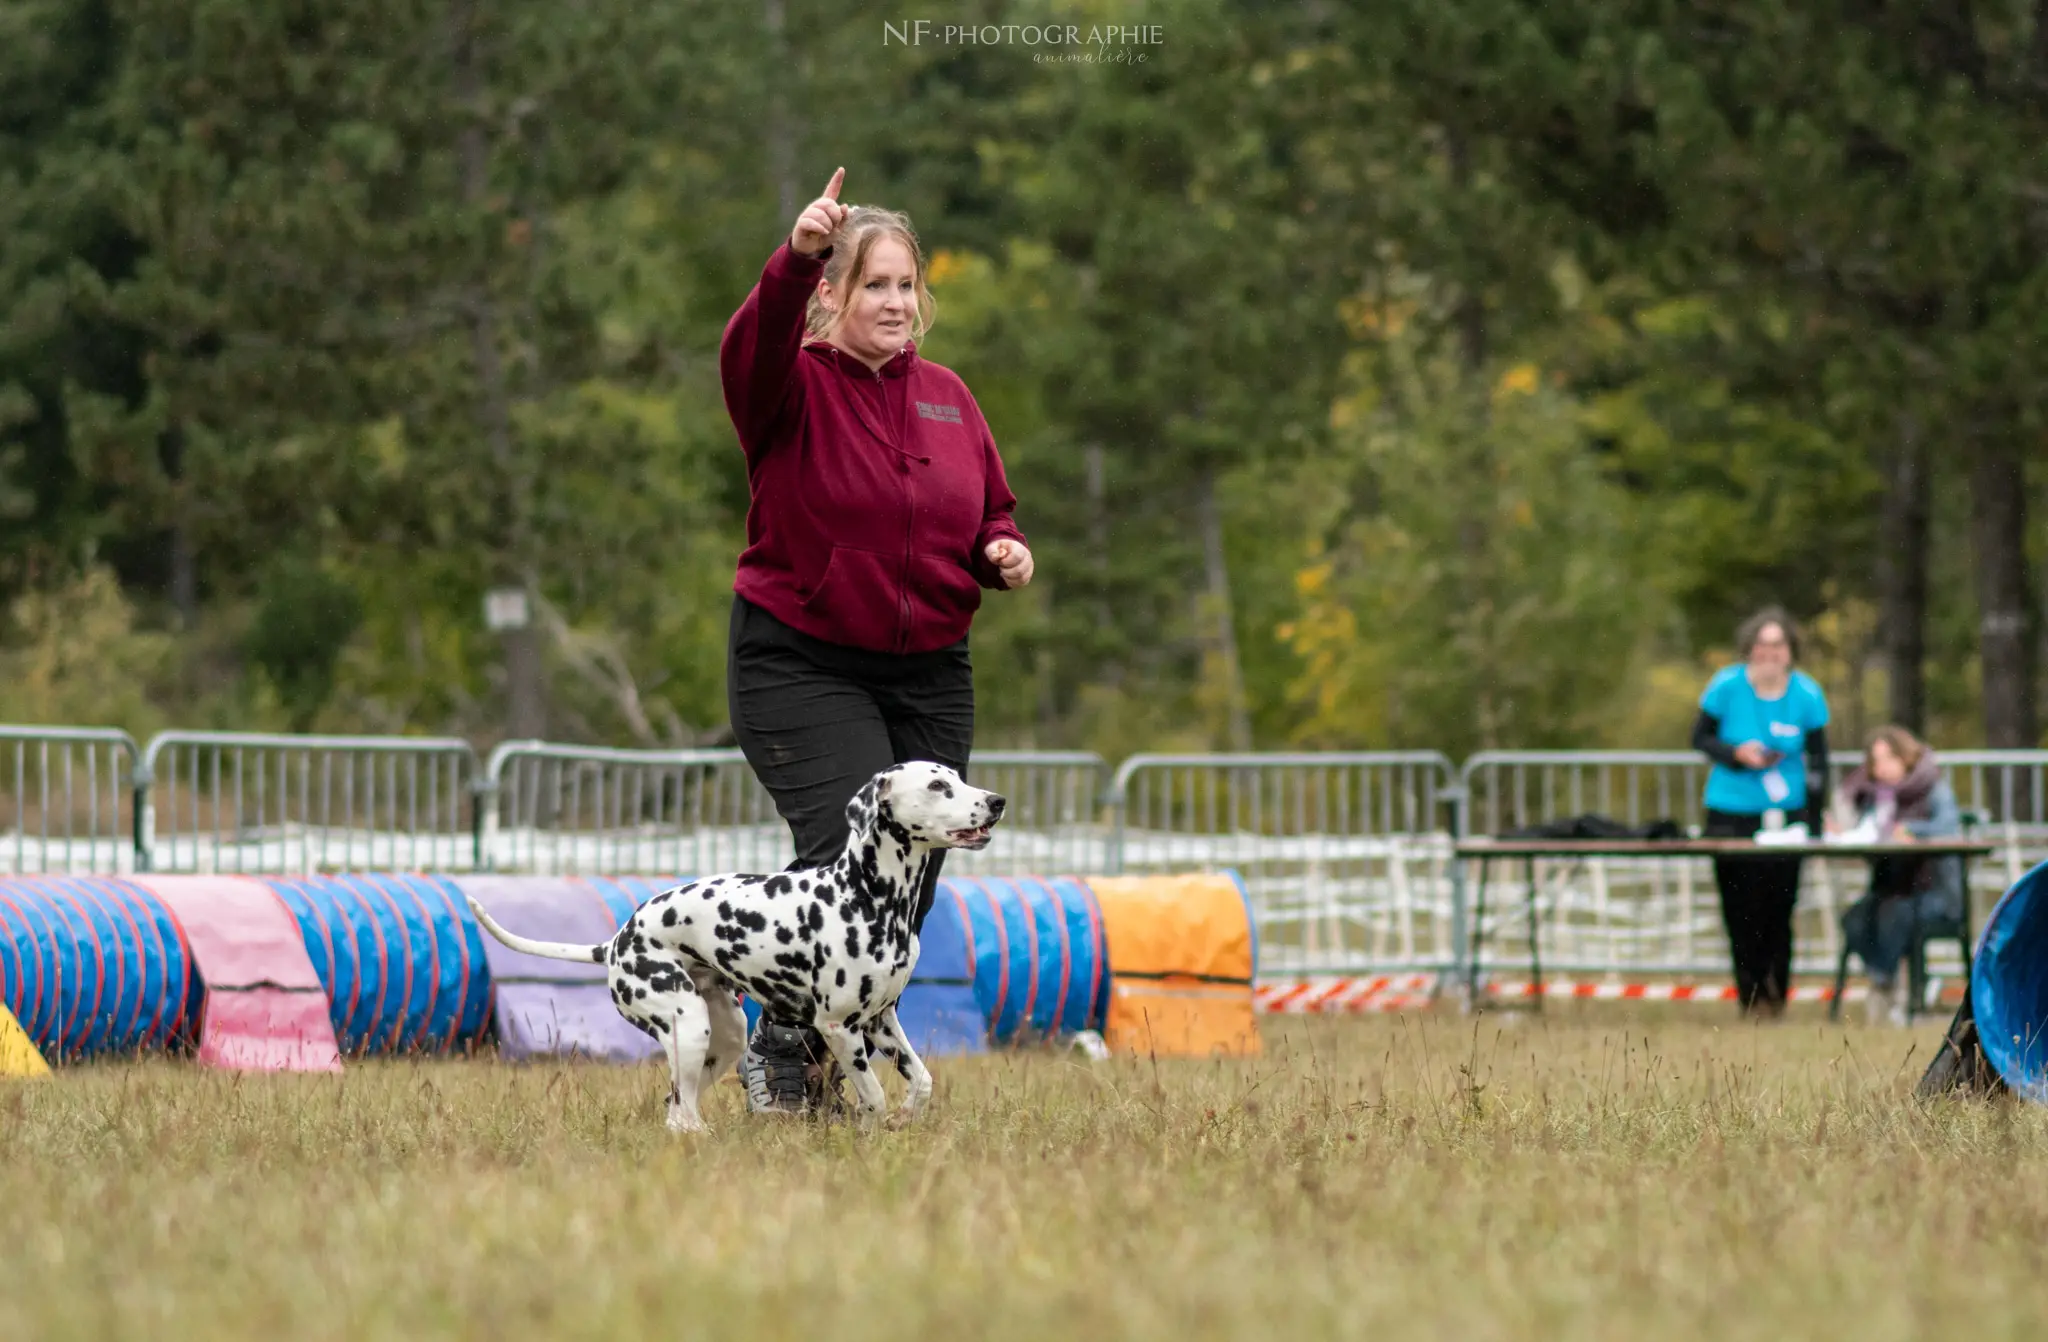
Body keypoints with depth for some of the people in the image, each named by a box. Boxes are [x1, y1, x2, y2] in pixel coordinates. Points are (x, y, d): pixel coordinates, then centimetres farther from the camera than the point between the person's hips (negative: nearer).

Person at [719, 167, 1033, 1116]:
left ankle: (835, 1060, 20)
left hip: (928, 672, 6)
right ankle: (779, 1051, -2)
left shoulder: (946, 396, 11)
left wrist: (1004, 551, -3)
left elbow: (990, 513, 21)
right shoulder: (797, 386, -6)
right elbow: (753, 350, -30)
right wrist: (795, 259, -47)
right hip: (800, 665, -6)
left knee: (913, 872, 4)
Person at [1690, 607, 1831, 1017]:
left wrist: (1814, 824, 0)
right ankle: (1750, 995, 12)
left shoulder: (1806, 694, -3)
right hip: (1731, 812, 0)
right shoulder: (1727, 686, -6)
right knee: (1740, 913, -1)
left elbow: (1817, 760, 5)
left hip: (1784, 813, 0)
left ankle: (1775, 995, 8)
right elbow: (1700, 737, 4)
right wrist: (1737, 753, -15)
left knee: (1778, 912, -5)